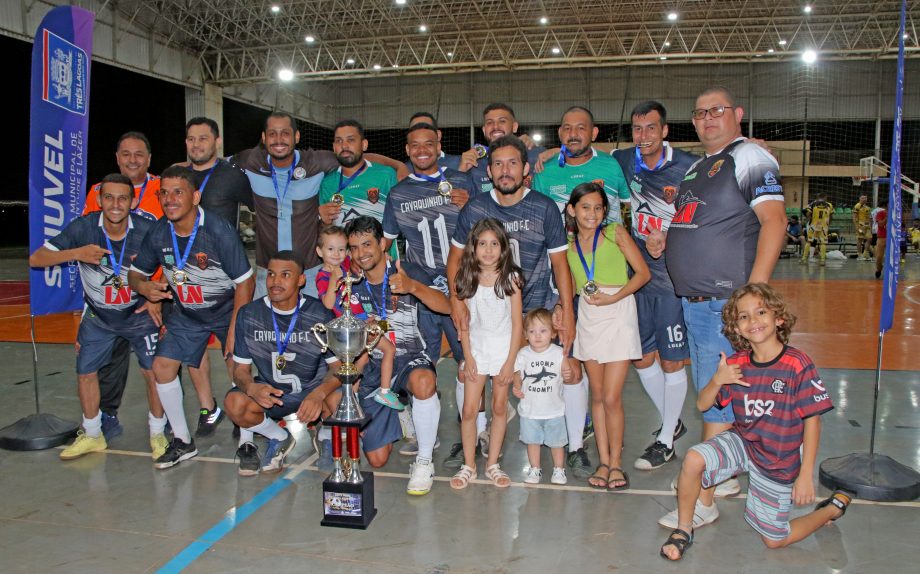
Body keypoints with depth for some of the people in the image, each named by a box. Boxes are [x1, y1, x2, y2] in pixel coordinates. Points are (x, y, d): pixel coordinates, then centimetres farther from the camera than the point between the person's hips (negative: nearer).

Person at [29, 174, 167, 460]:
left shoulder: (148, 231, -22)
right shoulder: (83, 228, -20)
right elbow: (35, 259, -22)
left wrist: (156, 298, -13)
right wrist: (77, 253, -37)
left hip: (139, 313, -2)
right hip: (98, 316, 2)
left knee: (153, 371, -7)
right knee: (86, 372, 8)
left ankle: (158, 433, 15)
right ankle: (92, 436, 29)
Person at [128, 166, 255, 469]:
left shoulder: (219, 231, -26)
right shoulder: (158, 233, -12)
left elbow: (244, 282, -21)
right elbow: (136, 272, 3)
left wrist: (234, 329, -21)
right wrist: (144, 287, -22)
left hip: (227, 309, -4)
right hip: (186, 313, 5)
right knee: (162, 366, -2)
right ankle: (183, 443, 14)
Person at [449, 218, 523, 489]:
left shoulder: (510, 278, -8)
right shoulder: (467, 279, -2)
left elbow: (517, 323, -7)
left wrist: (510, 361, -9)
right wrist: (467, 356, -5)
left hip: (504, 347, -1)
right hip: (476, 347, 1)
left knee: (500, 407, 8)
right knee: (469, 410, -1)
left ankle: (492, 464, 20)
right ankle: (469, 465, 14)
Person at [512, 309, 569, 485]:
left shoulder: (558, 353, -8)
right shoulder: (523, 354, -6)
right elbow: (517, 374, 5)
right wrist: (517, 387, -12)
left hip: (554, 409, -1)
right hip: (530, 409, 1)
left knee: (556, 441, 11)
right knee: (532, 441, 14)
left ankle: (559, 470, 29)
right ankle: (535, 469, 31)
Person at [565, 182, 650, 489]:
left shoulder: (615, 233, 0)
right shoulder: (568, 244, 10)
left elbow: (643, 272, -3)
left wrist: (613, 297, -14)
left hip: (617, 313, -4)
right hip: (587, 316, 4)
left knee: (611, 397, -6)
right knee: (597, 395, 8)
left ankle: (616, 463, 9)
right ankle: (604, 461, 18)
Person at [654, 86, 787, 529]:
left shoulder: (750, 158, -8)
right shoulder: (696, 168, 19)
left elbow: (774, 221, -18)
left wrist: (754, 291, -26)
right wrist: (666, 239, 8)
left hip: (726, 302, -9)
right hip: (692, 301, 9)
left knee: (718, 399, -3)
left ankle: (704, 501, 5)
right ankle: (726, 477, 32)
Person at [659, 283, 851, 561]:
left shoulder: (798, 365, -19)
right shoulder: (735, 364, -7)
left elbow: (812, 421, -14)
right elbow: (702, 405, -1)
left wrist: (806, 475, -14)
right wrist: (717, 381, -22)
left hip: (779, 462, -3)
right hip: (741, 441, 3)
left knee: (774, 540, 7)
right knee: (693, 459, -26)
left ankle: (834, 506, 32)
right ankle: (683, 531, -4)